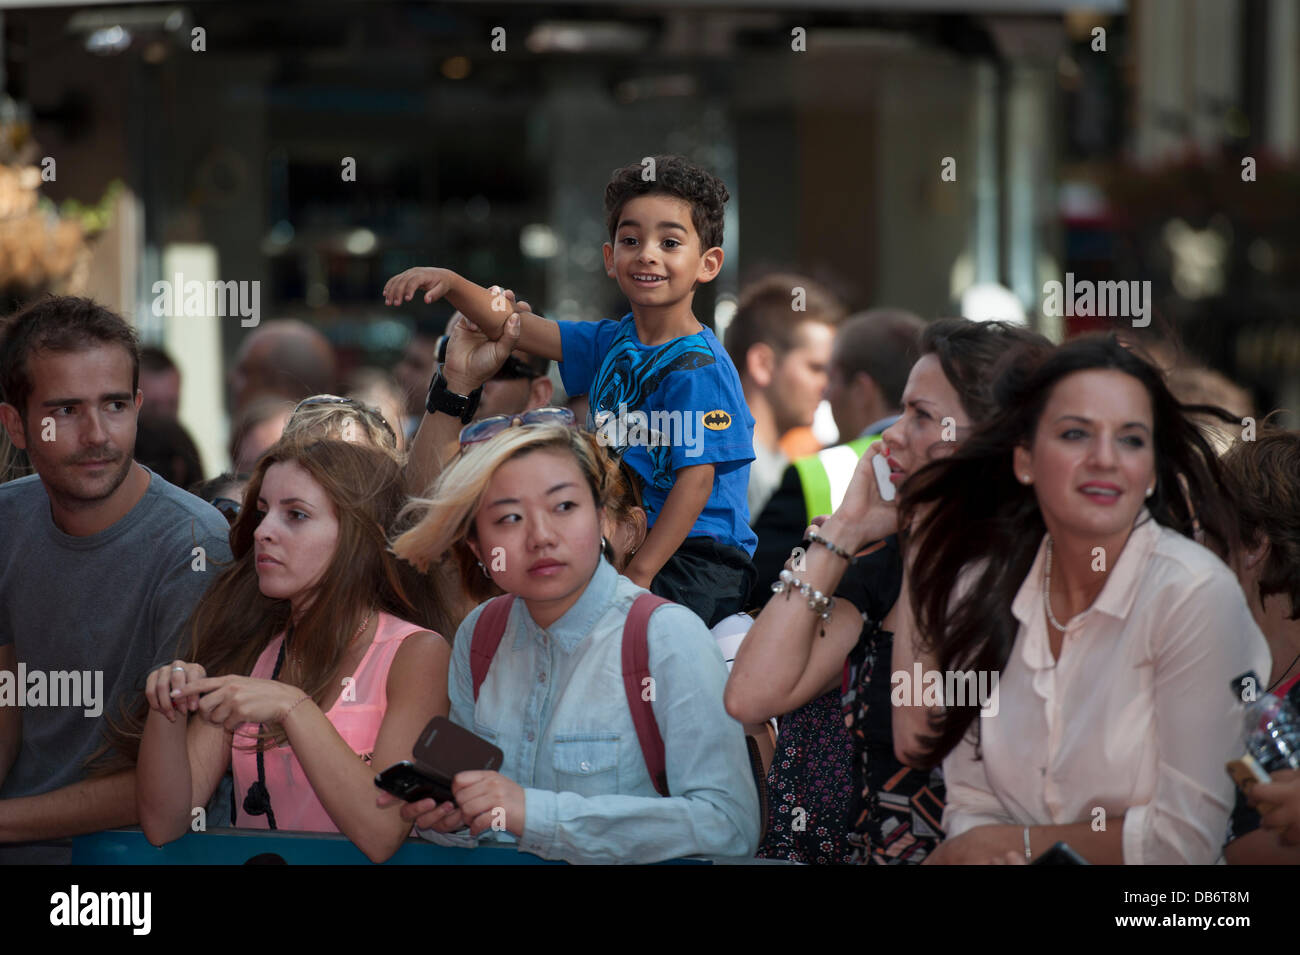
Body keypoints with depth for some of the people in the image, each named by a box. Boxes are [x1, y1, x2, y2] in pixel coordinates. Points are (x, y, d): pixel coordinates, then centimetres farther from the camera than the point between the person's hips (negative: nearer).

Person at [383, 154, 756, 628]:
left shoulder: (697, 367, -13)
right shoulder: (611, 343, 12)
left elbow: (696, 479, -18)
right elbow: (509, 325, 14)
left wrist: (639, 576, -21)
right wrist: (452, 283, -5)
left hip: (699, 557, -8)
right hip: (627, 544, 8)